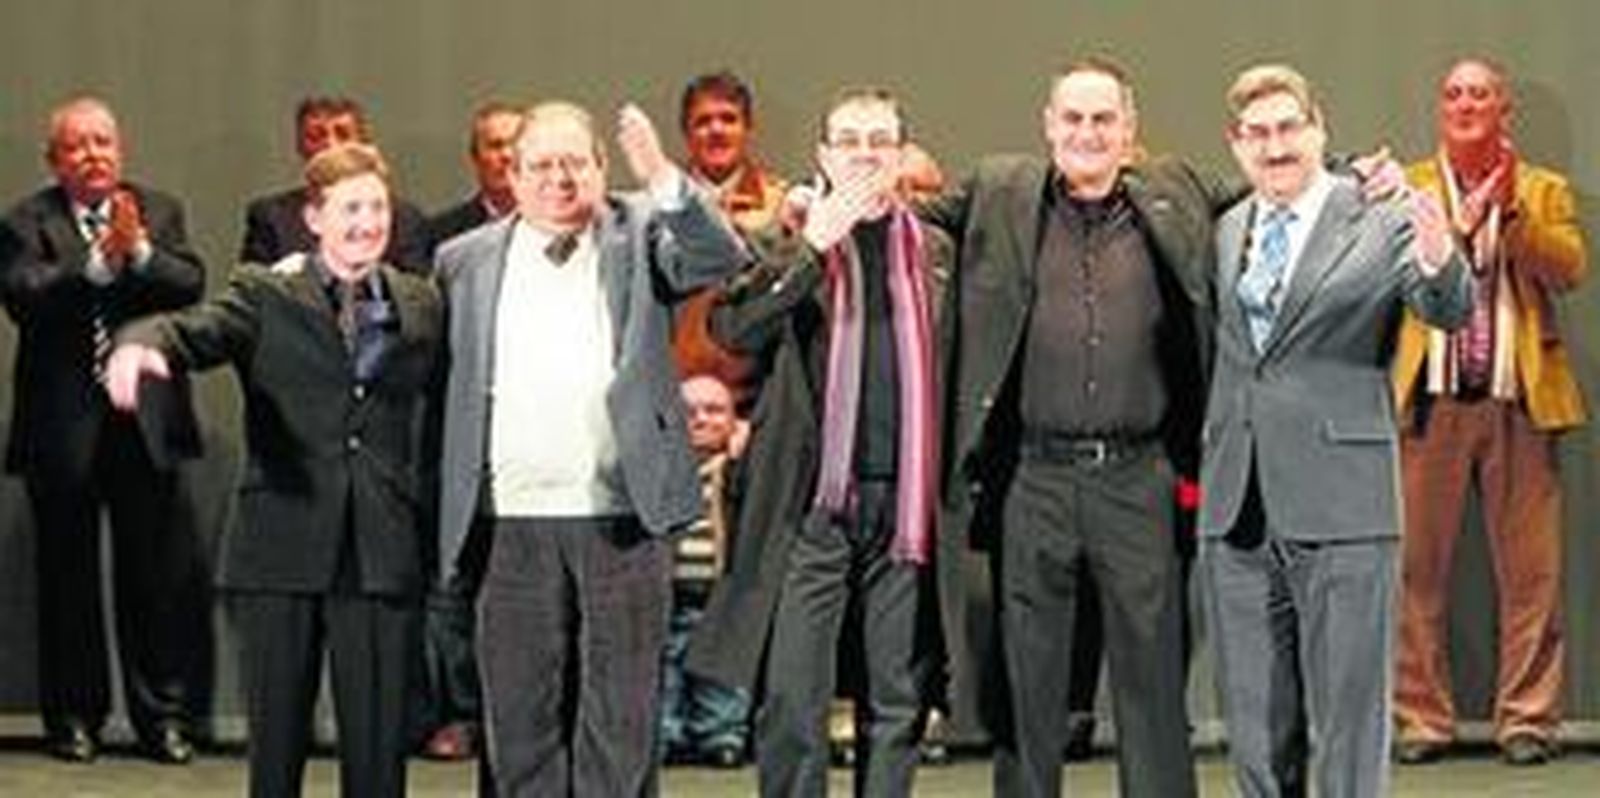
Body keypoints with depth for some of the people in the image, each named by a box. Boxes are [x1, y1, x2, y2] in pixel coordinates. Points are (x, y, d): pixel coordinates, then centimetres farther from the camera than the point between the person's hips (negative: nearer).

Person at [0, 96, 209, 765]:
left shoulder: (159, 211, 8)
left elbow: (190, 286, -5)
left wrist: (140, 252, -22)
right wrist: (97, 261, -27)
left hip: (146, 418, 1)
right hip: (63, 424, -1)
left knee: (159, 573, 3)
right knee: (67, 577, 7)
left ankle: (163, 716, 12)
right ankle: (74, 716, 17)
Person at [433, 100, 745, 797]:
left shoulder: (640, 235, 6)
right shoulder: (467, 260, 10)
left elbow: (725, 261, -11)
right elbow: (445, 387, 12)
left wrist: (663, 180, -24)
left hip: (623, 520, -1)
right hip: (513, 524, 1)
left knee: (620, 719, 3)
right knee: (521, 717, 5)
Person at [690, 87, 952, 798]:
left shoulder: (934, 252, 12)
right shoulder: (789, 246, 5)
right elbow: (732, 330, -11)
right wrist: (811, 251, -17)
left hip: (905, 501, 2)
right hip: (814, 505, -2)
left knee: (898, 700, 7)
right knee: (791, 698, -4)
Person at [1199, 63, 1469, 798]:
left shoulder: (1379, 222, -4)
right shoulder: (1226, 230, 12)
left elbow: (1449, 312, -18)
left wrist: (1439, 262, -38)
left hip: (1338, 508, -5)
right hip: (1235, 512, 5)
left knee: (1349, 719, -1)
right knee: (1255, 729, 11)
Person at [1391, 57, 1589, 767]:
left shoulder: (1545, 192, 13)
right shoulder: (1408, 189, 11)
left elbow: (1570, 270, -4)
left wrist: (1512, 208, -14)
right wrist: (1463, 218, -15)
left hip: (1519, 402, 0)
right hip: (1430, 400, 0)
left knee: (1530, 569, 0)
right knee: (1418, 567, 0)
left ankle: (1527, 718, 8)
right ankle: (1421, 717, 8)